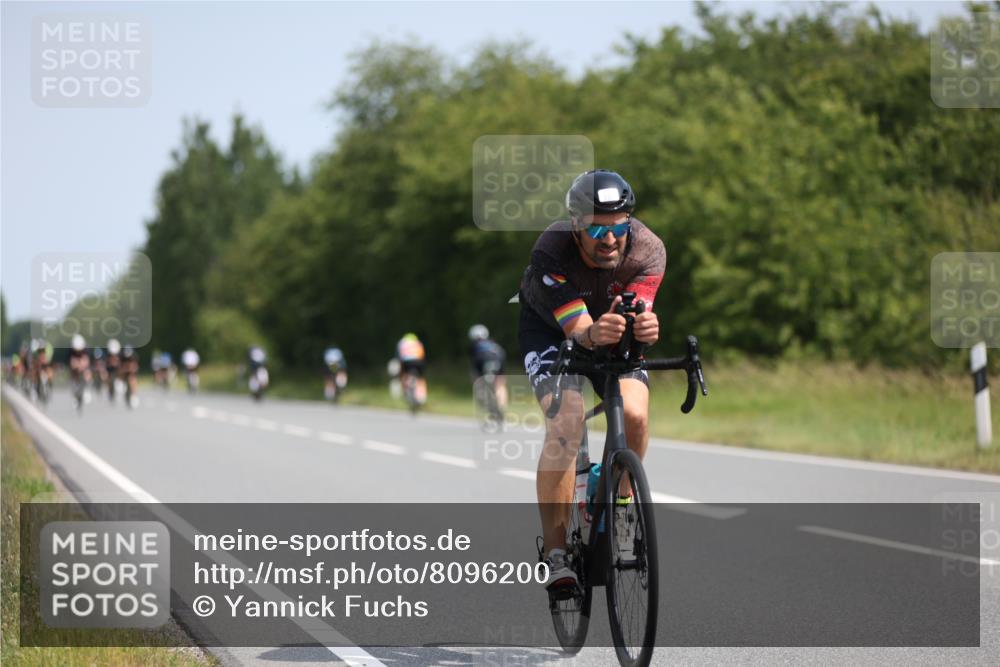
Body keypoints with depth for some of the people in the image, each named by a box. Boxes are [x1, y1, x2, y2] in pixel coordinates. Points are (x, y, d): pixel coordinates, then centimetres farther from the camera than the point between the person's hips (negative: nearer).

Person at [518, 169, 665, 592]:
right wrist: (595, 334, -65)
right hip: (549, 328, -2)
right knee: (565, 424, -26)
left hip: (612, 324, 3)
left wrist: (643, 327, -64)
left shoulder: (648, 250, -29)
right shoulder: (550, 253, -35)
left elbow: (637, 313, -40)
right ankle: (556, 554, -22)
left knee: (635, 415, -23)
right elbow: (577, 328, -42)